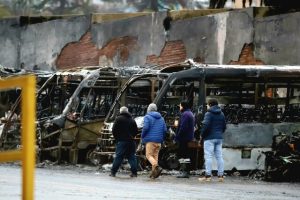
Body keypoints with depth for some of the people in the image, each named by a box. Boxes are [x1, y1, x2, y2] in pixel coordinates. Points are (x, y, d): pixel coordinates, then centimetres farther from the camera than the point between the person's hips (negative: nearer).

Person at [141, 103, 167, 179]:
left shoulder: (147, 117, -3)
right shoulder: (161, 118, 15)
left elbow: (145, 128, -15)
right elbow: (165, 129, 10)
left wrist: (142, 137, -1)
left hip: (150, 140, -6)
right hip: (159, 141, 6)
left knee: (149, 155, -7)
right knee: (155, 155, 9)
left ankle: (157, 167, -30)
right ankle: (153, 173, 5)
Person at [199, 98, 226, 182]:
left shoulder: (209, 114, -10)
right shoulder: (221, 114, 13)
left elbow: (206, 125, -18)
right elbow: (224, 126, 17)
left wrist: (202, 135, -6)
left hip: (210, 138, -7)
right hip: (219, 138, 7)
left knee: (208, 156, -5)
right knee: (219, 156, 7)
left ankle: (208, 175, -10)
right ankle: (220, 175, 5)